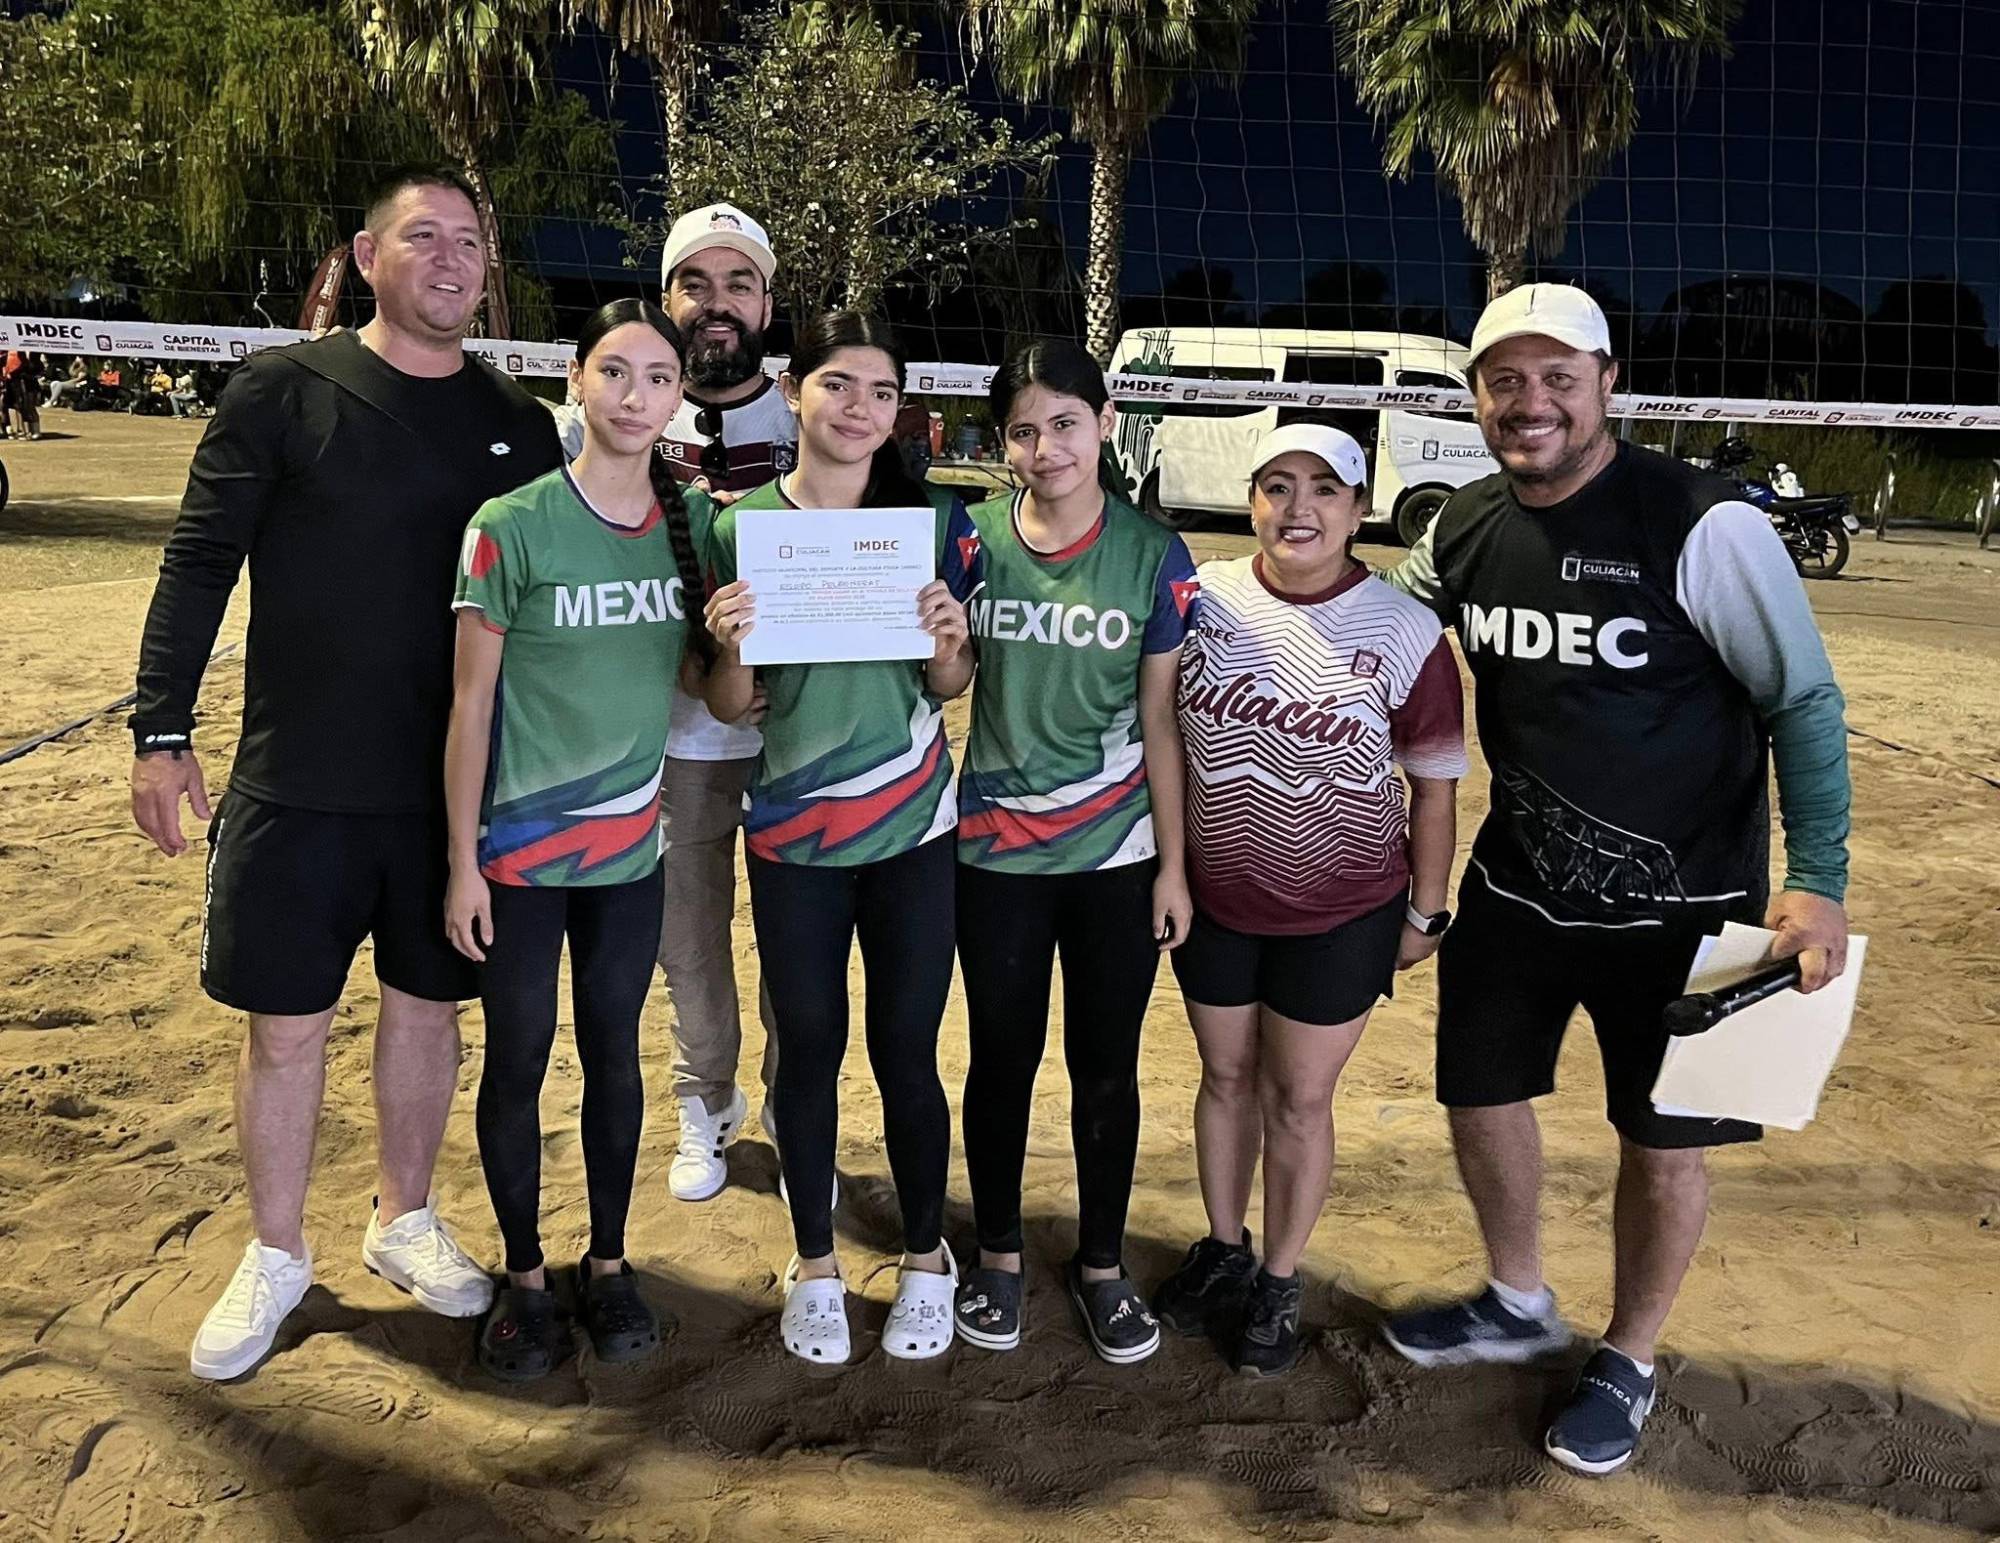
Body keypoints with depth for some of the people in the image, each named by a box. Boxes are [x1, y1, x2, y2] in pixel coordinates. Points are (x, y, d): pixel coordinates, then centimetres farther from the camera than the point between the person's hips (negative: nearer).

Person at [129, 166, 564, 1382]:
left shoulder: (517, 422, 4)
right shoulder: (285, 390, -4)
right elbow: (200, 561, -4)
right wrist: (164, 730, -9)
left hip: (456, 784, 3)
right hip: (297, 780, -2)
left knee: (428, 1004, 14)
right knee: (287, 1024, 7)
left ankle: (405, 1222, 34)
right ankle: (276, 1257, 27)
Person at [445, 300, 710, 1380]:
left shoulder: (696, 523, 0)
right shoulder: (511, 527, -11)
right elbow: (471, 702, -7)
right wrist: (462, 862, -6)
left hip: (631, 846, 3)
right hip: (519, 848, -3)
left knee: (614, 1055, 13)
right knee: (518, 1058, 9)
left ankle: (608, 1261, 32)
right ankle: (523, 1276, 28)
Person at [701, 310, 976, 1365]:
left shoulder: (935, 518, -1)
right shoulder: (744, 522, -2)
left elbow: (949, 689, 6)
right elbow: (729, 705, 1)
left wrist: (950, 641, -15)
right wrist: (731, 644, -19)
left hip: (913, 833, 0)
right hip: (792, 838, 0)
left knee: (906, 1047, 7)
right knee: (808, 1046, 10)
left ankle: (925, 1259, 28)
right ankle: (814, 1265, 30)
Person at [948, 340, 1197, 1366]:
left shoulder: (1154, 557, -5)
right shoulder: (969, 541, -3)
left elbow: (1161, 723, -3)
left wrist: (1174, 864, -3)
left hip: (1117, 855, 0)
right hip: (996, 852, 1)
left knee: (1107, 1067, 11)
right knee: (1002, 1058, 13)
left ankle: (1102, 1265, 31)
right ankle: (997, 1256, 34)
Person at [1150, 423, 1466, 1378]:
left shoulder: (1403, 632, -13)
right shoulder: (1202, 599, -7)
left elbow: (1434, 787, -4)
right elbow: (1164, 739, 4)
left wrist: (1424, 911, 0)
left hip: (1342, 914, -2)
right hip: (1214, 899, 3)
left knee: (1299, 1097, 11)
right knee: (1227, 1076, 19)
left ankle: (1279, 1284, 32)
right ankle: (1223, 1251, 41)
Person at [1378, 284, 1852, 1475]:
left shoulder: (1701, 525, -19)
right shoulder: (1463, 529, -3)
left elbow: (1804, 702, -13)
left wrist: (1818, 879, -18)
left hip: (1676, 905, -5)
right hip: (1517, 884, 5)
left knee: (1662, 1141, 9)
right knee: (1481, 1092, 16)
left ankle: (1630, 1361, 34)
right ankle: (1519, 1306, 43)